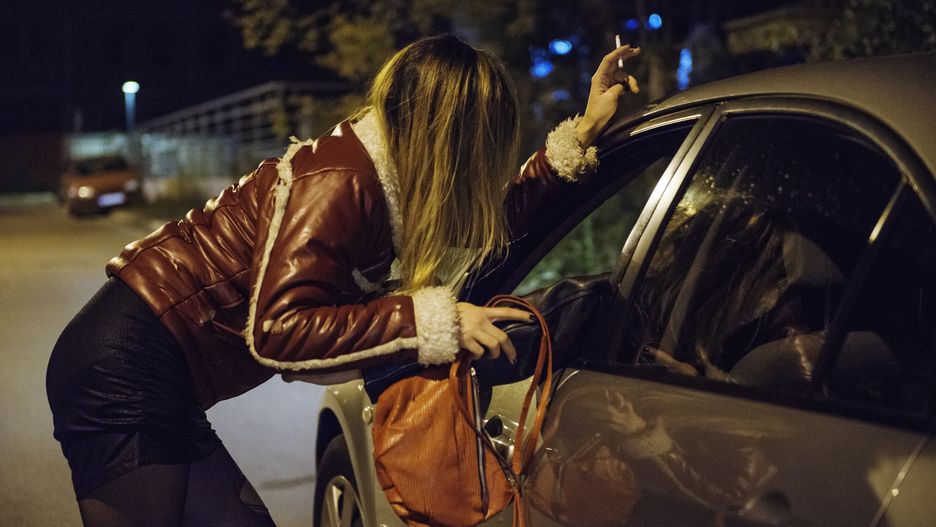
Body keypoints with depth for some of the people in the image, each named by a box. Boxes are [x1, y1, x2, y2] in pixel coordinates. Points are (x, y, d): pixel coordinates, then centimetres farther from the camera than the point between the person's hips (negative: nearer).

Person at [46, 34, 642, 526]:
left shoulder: (388, 177, 6)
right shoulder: (340, 182, -21)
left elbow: (489, 226, 18)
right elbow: (275, 332, -27)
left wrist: (581, 133, 15)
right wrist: (430, 321, -27)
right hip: (123, 371, -9)